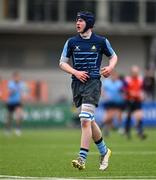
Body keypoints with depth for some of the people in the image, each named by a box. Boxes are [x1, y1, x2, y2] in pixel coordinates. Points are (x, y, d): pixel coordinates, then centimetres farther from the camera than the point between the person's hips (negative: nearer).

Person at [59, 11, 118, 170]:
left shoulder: (101, 41, 2)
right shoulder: (71, 42, 7)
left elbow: (113, 56, 16)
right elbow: (62, 63, 10)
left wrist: (110, 67, -4)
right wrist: (75, 72, -7)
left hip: (93, 82, -4)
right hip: (77, 84, 4)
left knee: (85, 120, -17)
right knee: (89, 121, 11)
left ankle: (82, 159, -18)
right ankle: (104, 151, 31)